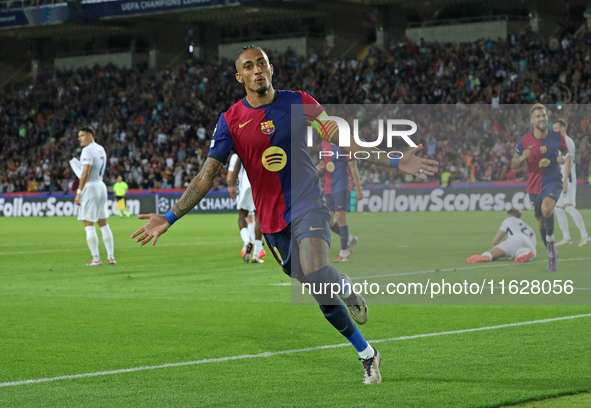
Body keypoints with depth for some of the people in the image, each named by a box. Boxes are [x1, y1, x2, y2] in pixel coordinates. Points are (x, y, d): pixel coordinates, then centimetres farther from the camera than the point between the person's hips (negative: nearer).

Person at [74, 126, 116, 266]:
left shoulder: (88, 150, -13)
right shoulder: (101, 149, 14)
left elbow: (85, 173, -21)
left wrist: (79, 192, -20)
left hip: (90, 186, -9)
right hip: (101, 186, 9)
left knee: (89, 226, -4)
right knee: (104, 224, 12)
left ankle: (96, 259, -5)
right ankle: (111, 257, 11)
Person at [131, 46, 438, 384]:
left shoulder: (299, 103, -1)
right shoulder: (231, 120, 0)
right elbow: (207, 175, -1)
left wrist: (395, 163, 0)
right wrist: (170, 218, -8)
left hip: (309, 206, -2)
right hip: (272, 220, 2)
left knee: (314, 272, -31)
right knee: (321, 295, 5)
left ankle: (346, 286, 3)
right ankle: (368, 355, 22)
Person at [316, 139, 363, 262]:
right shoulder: (324, 144, 11)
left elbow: (353, 167, -7)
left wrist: (358, 189, -8)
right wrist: (319, 166, -1)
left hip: (341, 187, -7)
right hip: (328, 189, 7)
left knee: (340, 217, -10)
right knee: (328, 222, 5)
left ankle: (343, 253, -1)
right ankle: (350, 240, 26)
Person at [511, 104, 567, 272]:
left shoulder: (557, 137, -4)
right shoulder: (524, 141, -6)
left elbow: (566, 151, 15)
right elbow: (513, 164, 2)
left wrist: (564, 159, -9)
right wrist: (522, 158, -21)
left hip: (553, 182, -2)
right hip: (534, 187, 2)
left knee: (546, 208, -33)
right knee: (541, 222, 10)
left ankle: (551, 239, -11)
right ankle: (552, 255, 30)